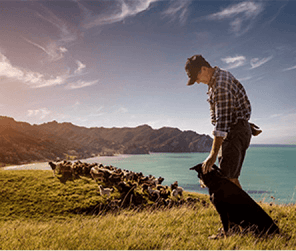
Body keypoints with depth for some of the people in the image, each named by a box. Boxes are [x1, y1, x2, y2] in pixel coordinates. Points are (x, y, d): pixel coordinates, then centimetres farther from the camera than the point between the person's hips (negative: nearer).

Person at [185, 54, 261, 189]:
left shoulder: (221, 84, -22)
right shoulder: (219, 75, 11)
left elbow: (222, 121, -28)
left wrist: (213, 154, -29)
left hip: (235, 131, -10)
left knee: (227, 177, -16)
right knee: (232, 177, 11)